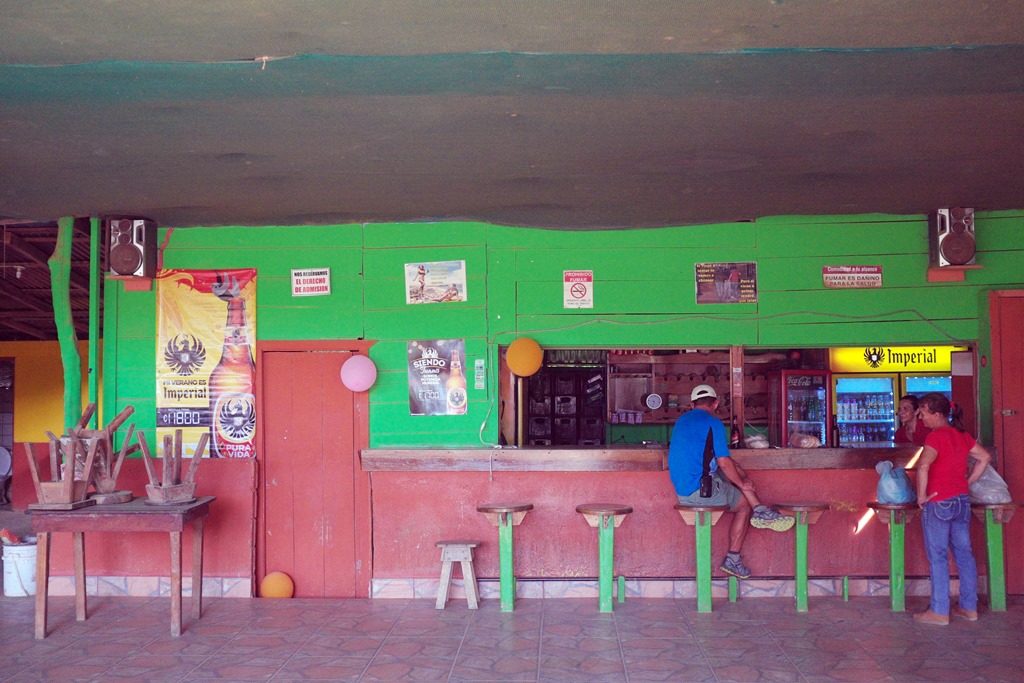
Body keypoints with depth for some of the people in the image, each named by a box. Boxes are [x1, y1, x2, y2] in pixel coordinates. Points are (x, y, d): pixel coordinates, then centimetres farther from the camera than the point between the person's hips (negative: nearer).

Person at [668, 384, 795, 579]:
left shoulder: (681, 420, 16)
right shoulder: (712, 422, -10)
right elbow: (724, 462, -14)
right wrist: (742, 484, 3)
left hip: (682, 490, 8)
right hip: (701, 489, -8)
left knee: (737, 472, 18)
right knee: (744, 505, 11)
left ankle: (761, 512, 6)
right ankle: (733, 559, 12)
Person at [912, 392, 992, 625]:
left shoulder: (936, 435, -15)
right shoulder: (962, 434, 9)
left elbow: (923, 466, -28)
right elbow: (984, 458, 20)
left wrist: (921, 495, -18)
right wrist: (968, 482, 17)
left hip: (938, 503, -8)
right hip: (962, 501, 8)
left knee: (938, 557, -1)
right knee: (964, 554, 13)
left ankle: (939, 612, 4)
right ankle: (969, 607, 19)